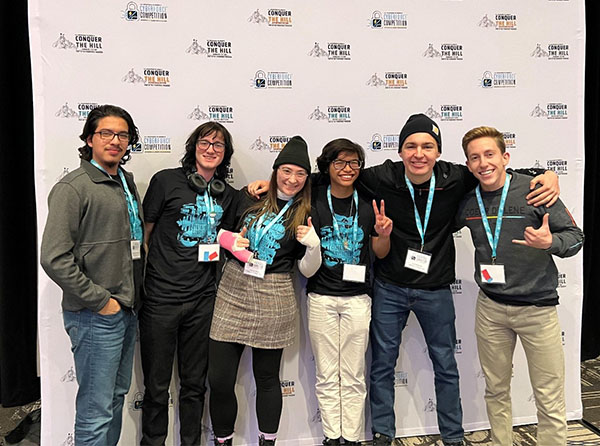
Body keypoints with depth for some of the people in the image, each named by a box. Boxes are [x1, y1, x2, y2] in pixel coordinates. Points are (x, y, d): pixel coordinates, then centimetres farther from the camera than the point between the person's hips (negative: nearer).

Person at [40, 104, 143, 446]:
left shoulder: (127, 182, 12)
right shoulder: (73, 187, -12)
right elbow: (54, 258, -19)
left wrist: (135, 296, 12)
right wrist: (100, 301, -16)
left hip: (128, 311, 8)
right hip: (96, 316, -8)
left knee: (117, 396, 20)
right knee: (97, 409, 3)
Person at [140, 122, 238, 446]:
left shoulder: (228, 195, 8)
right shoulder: (166, 181, -4)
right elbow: (144, 233, -1)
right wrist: (142, 281, -4)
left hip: (203, 300, 3)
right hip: (160, 297, -3)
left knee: (195, 383, 16)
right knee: (157, 385, 10)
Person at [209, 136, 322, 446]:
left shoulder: (306, 216, 1)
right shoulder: (249, 198, 4)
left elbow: (308, 270, 2)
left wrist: (313, 245, -17)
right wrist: (230, 241, -5)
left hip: (273, 300, -1)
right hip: (232, 292, 2)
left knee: (267, 377, 13)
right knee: (219, 379, 4)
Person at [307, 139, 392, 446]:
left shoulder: (368, 202, 1)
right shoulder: (314, 200, -3)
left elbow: (380, 253, 8)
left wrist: (383, 234, -12)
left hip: (357, 298, 1)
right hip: (321, 297, -1)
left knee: (353, 375, 9)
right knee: (327, 375, 8)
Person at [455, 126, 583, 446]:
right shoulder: (467, 202, 1)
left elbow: (575, 236, -6)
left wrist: (550, 242, -26)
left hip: (538, 307, -3)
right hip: (490, 308, 3)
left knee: (550, 401, 5)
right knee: (496, 392, 17)